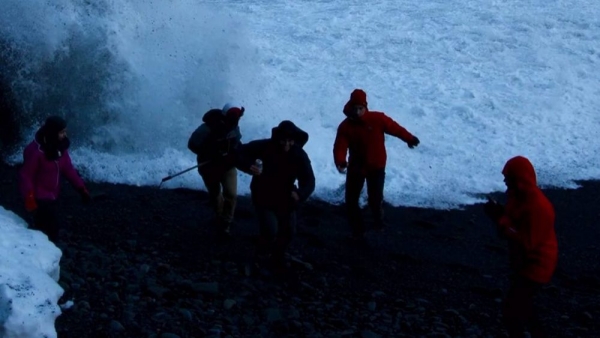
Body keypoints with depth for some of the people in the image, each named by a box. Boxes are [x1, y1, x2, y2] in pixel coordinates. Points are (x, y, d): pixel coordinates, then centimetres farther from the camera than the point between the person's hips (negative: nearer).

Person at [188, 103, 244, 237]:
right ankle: (219, 217, 45)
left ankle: (225, 224, 7)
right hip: (210, 166, -3)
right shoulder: (208, 128, -30)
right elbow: (192, 144, -23)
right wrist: (212, 155, -28)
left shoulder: (234, 127, -12)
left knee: (231, 194, -8)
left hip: (228, 164, 3)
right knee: (215, 194, 17)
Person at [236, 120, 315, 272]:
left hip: (285, 198, 4)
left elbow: (309, 180, -18)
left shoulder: (299, 155, -15)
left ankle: (277, 257, 37)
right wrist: (249, 167, -37)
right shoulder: (264, 147, -22)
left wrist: (300, 194, -40)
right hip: (263, 197, -4)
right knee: (271, 230, -17)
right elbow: (240, 153, -16)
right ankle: (263, 253, 18)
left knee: (289, 231, 8)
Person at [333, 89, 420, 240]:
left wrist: (409, 139, 10)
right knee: (351, 201, 4)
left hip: (376, 167, -2)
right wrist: (340, 162, -41)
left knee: (375, 199, -5)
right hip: (356, 167, 2)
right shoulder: (345, 126, -12)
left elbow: (394, 128, -1)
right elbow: (340, 147, -21)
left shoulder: (377, 119, -15)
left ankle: (378, 217, 31)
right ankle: (357, 230, 23)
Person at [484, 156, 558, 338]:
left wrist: (500, 219, -28)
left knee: (511, 310, -7)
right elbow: (516, 223, 12)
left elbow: (526, 243, -30)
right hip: (523, 262, 10)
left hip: (535, 266, -10)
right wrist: (500, 213, -9)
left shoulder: (537, 207, -30)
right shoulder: (520, 196, 0)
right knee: (520, 304, 24)